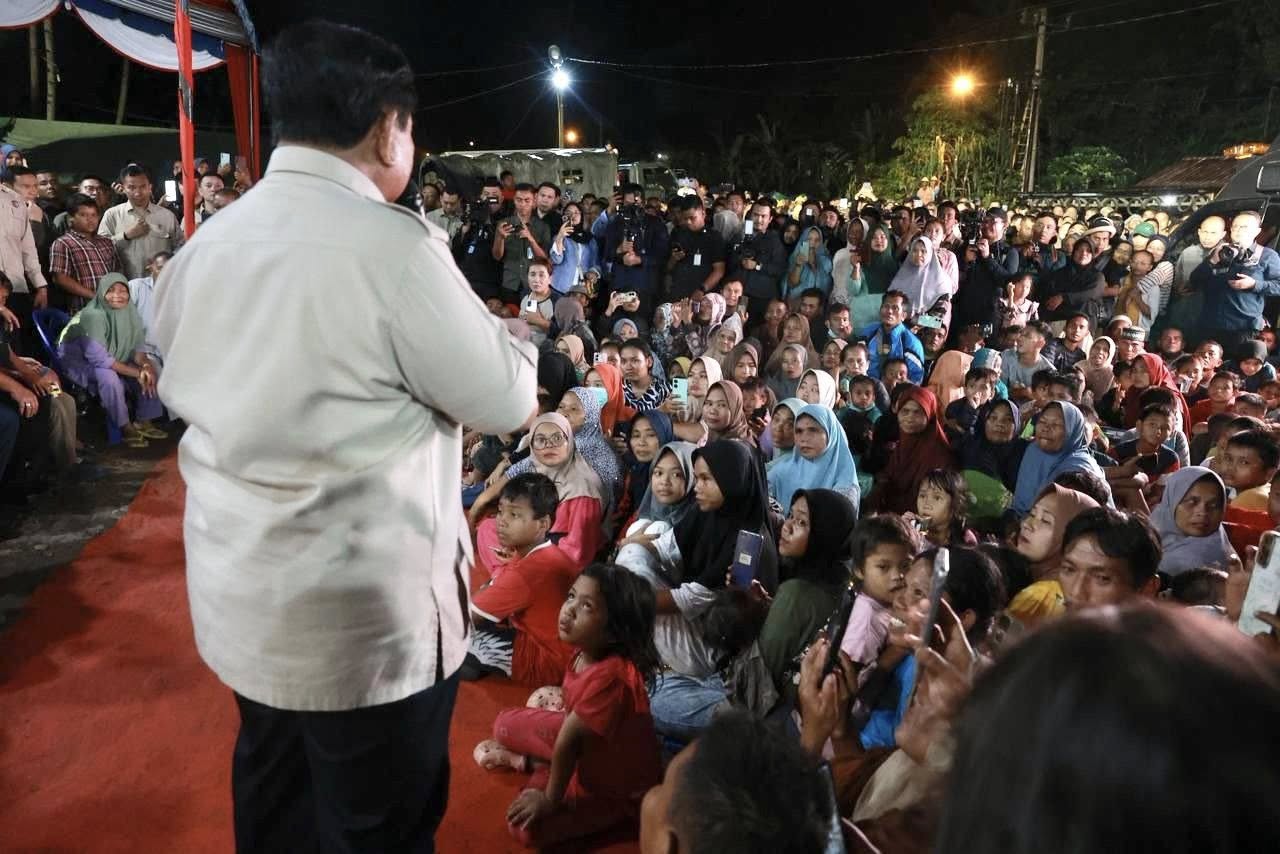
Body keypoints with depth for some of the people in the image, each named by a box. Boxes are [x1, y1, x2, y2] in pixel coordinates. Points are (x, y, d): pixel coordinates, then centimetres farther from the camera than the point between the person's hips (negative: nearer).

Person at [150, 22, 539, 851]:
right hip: (364, 609, -7)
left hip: (240, 592, 7)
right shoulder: (392, 244, -20)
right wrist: (504, 335, 6)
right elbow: (506, 401, -14)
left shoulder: (210, 240, 0)